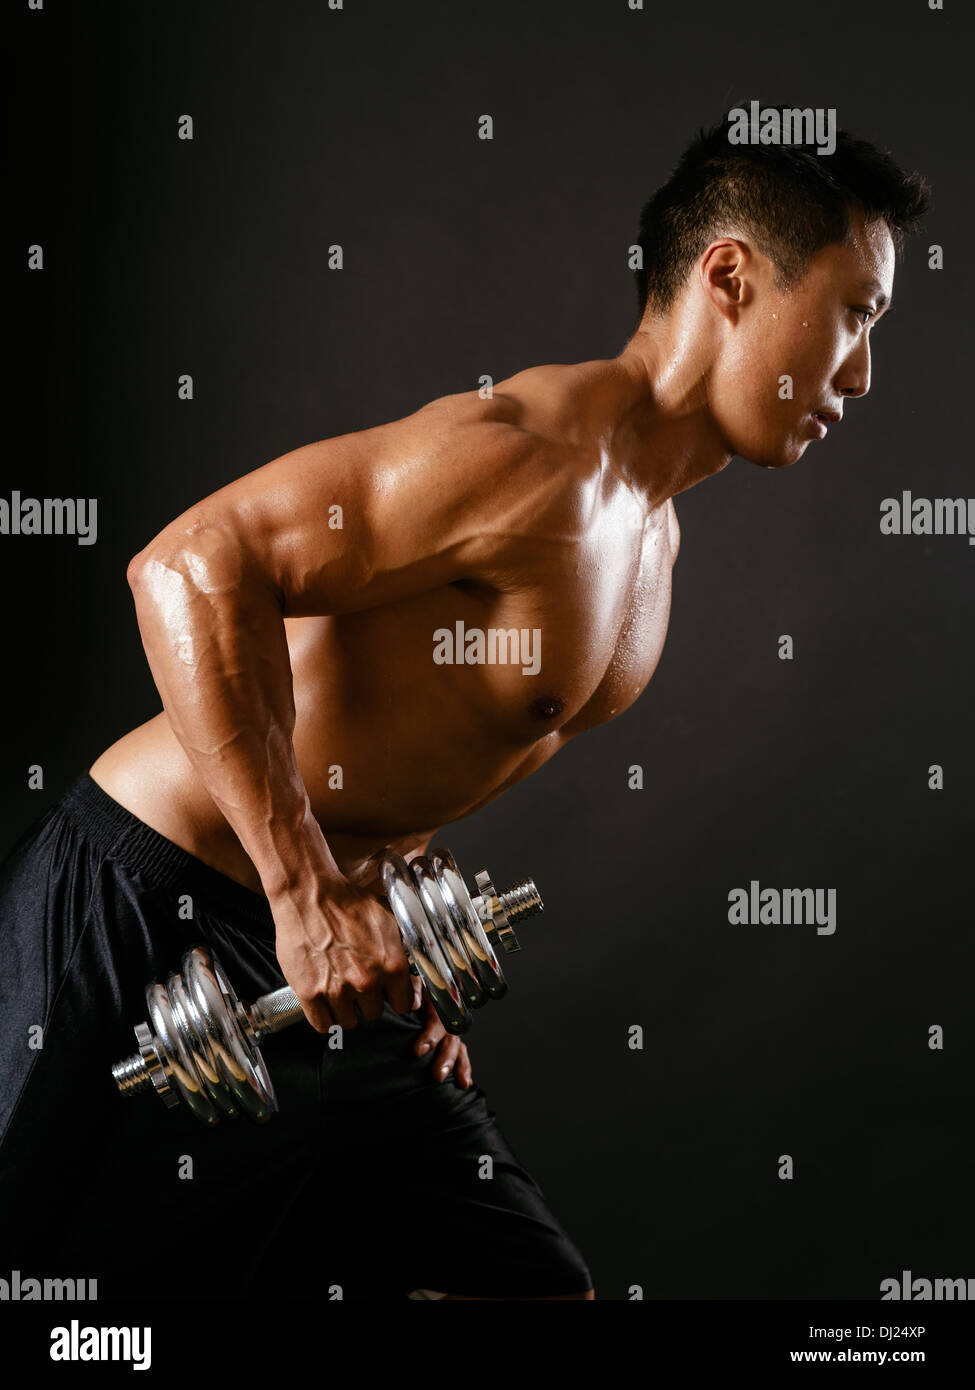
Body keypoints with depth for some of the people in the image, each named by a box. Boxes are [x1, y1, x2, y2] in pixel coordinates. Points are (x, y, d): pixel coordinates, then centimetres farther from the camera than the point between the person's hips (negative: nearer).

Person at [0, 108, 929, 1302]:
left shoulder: (654, 531, 10)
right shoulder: (537, 448, -21)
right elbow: (193, 567, -27)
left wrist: (396, 971, 11)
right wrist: (307, 893, -28)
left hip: (333, 952, 9)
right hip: (144, 910, -9)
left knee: (529, 1281, 8)